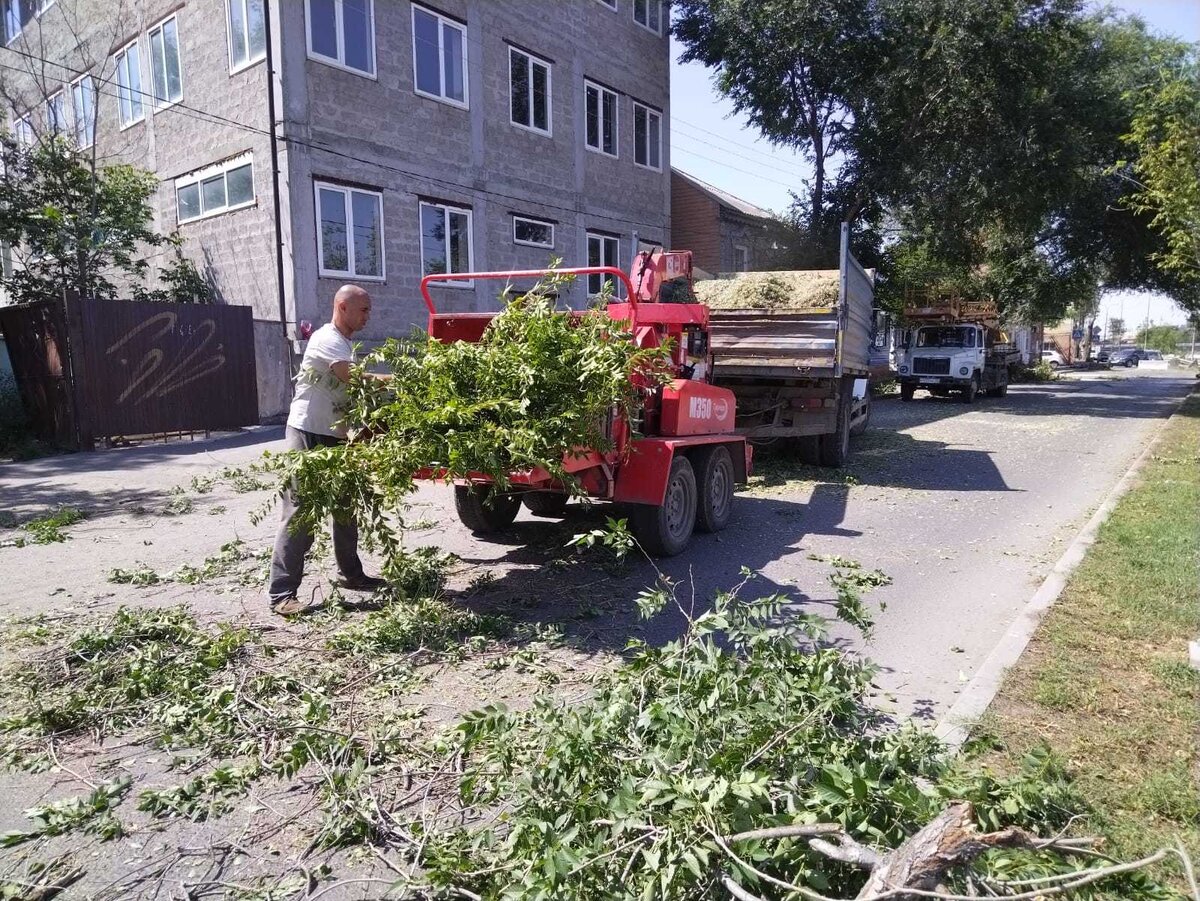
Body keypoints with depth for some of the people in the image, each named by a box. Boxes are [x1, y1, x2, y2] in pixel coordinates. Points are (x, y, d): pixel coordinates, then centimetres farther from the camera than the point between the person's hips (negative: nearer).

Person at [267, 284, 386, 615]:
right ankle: (282, 593, -3)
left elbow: (351, 388, 15)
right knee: (300, 513, -8)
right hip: (308, 435, -10)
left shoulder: (344, 344, 15)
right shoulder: (326, 340, -15)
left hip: (335, 437, 10)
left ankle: (352, 573, 29)